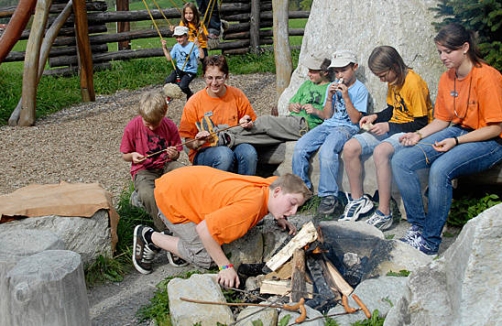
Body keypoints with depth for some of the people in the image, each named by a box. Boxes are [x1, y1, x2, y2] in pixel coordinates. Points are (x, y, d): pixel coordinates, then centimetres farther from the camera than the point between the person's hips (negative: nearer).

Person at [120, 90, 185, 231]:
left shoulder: (169, 126, -1)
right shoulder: (132, 127, -6)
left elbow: (176, 154, 9)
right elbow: (125, 155, 4)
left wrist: (174, 154, -16)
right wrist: (132, 156, -20)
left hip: (166, 164, 3)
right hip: (143, 169, -2)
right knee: (148, 195, -36)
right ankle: (164, 229, -12)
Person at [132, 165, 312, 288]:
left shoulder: (269, 186, -9)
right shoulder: (251, 205, -34)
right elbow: (204, 229, -34)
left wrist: (279, 218, 4)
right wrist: (226, 267, -26)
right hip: (171, 195, -8)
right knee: (207, 258, -8)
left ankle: (177, 235, 19)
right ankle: (150, 237, 5)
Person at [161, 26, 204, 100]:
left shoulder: (193, 45, -13)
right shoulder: (176, 46, 4)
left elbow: (201, 56, -25)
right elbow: (169, 58, 6)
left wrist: (198, 46, -36)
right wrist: (164, 48, 0)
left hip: (190, 71, -5)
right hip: (179, 69, 5)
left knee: (182, 86, -27)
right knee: (167, 82, -16)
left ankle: (190, 95, 7)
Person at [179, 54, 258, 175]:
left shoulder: (237, 95, 2)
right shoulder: (194, 102, -4)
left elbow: (252, 123, 16)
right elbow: (188, 141, 0)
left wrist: (245, 124, -7)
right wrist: (197, 143, -22)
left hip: (234, 146, 2)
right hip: (203, 153, -2)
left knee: (249, 152, -32)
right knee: (224, 154, -36)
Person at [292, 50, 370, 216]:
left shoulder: (360, 89, -1)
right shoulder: (332, 87, 15)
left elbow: (355, 119, -9)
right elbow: (327, 116, 11)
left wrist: (346, 97, -16)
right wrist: (330, 98, -5)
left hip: (347, 128, -6)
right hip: (328, 125, 6)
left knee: (327, 151, -34)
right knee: (300, 147, -17)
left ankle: (329, 196, -24)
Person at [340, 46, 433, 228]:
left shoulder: (414, 83, -19)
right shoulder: (393, 82, 9)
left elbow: (421, 123, -18)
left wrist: (388, 127, -21)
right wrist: (375, 117, 2)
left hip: (411, 132, -9)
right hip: (392, 128, 9)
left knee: (380, 151, -38)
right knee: (350, 148, -9)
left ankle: (384, 214, -32)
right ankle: (358, 200, 6)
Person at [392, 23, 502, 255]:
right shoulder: (447, 78, 6)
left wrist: (456, 141, -23)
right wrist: (419, 135, -6)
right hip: (456, 132, 8)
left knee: (440, 169, -35)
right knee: (401, 161, -13)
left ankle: (430, 240, -20)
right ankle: (418, 226, -5)